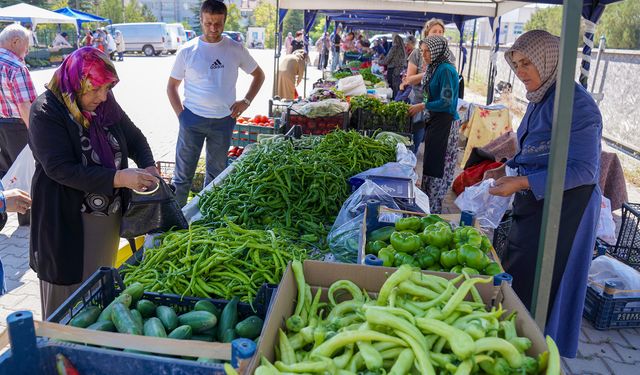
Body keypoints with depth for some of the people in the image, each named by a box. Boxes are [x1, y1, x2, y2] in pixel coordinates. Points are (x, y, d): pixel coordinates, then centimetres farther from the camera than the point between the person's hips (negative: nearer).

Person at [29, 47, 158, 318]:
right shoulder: (46, 112, -17)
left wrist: (148, 166, -10)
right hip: (67, 222, -6)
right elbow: (60, 169, -24)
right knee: (69, 288, 9)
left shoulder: (105, 104, 0)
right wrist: (119, 178, -31)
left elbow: (134, 138, 11)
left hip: (110, 214, 6)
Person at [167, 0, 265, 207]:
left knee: (216, 174, 15)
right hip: (192, 120, -2)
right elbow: (172, 85, 5)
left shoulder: (236, 50, -1)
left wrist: (246, 101, -1)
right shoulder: (187, 51, -3)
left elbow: (259, 75, 11)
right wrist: (181, 114, -4)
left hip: (224, 121, 2)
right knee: (183, 174, 2)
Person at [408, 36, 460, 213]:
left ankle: (433, 210, 6)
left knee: (437, 167, -3)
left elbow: (446, 102, -20)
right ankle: (427, 203, 27)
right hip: (435, 120, 10)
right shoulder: (434, 68, 12)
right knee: (429, 162, 15)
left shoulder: (446, 70, -17)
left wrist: (422, 106, -14)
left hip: (445, 123, -10)